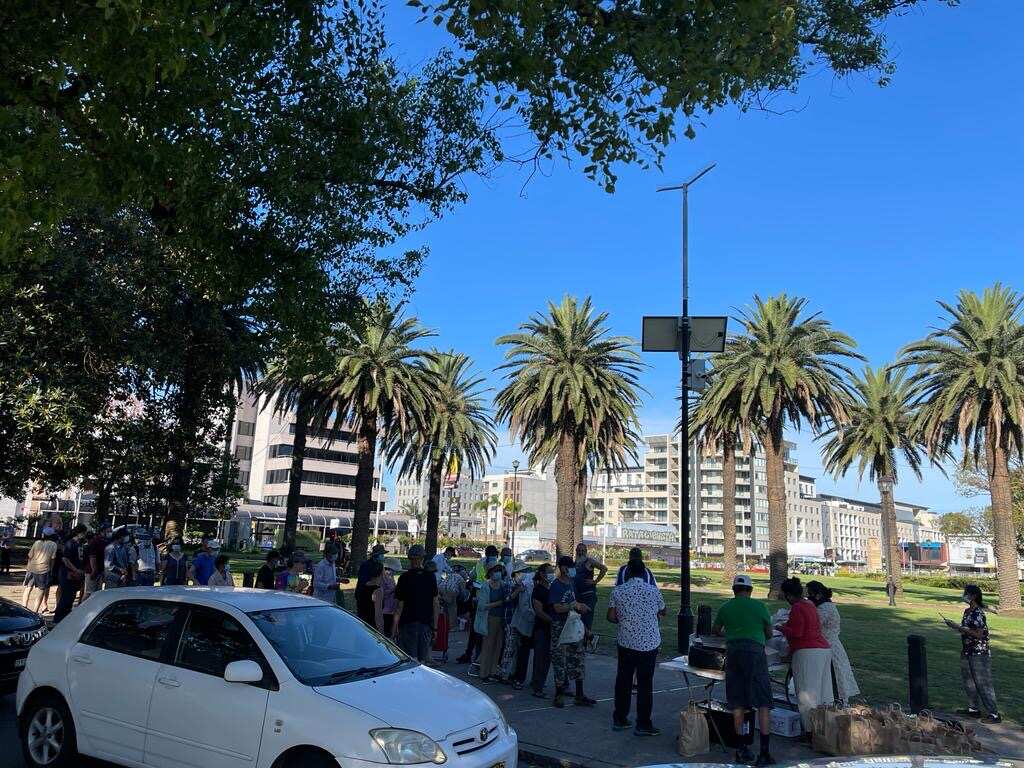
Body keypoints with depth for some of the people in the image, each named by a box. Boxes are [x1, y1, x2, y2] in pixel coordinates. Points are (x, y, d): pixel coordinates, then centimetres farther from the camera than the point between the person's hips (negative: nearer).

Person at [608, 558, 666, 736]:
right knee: (645, 684, 4)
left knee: (623, 681, 13)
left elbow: (611, 617, -2)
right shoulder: (653, 591, -7)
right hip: (649, 643, -2)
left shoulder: (618, 591, -5)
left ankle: (619, 719, 21)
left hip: (626, 642, 2)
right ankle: (643, 725, 7)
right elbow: (662, 612, 9)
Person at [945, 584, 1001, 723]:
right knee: (967, 681, 17)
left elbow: (979, 634, -24)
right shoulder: (967, 611, 9)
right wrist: (955, 626, 4)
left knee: (983, 683, -4)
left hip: (979, 653, -10)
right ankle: (974, 709, 29)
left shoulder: (978, 613, -19)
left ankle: (994, 714, 4)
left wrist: (959, 627, -22)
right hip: (967, 652, 10)